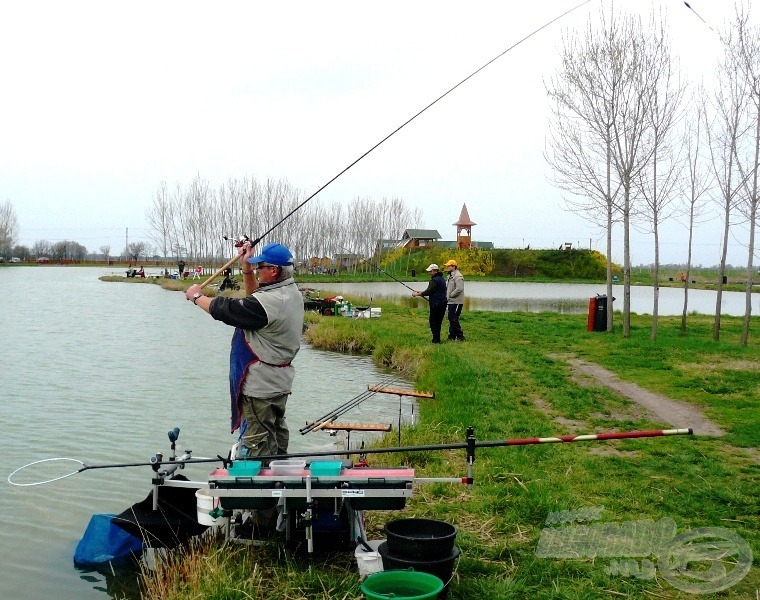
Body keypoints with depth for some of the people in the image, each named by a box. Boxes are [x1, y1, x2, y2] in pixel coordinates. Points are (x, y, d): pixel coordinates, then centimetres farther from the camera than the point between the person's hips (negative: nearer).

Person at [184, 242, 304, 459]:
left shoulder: (269, 302, -25)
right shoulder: (292, 293, 4)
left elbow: (225, 310, -15)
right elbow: (255, 298, 18)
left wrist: (196, 297, 2)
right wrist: (246, 266, 11)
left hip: (259, 386, -10)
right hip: (280, 382, 10)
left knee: (256, 445, -2)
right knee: (276, 437, 19)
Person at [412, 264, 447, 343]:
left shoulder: (435, 280, -15)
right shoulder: (441, 278, 17)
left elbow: (429, 291, -19)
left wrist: (418, 294, -8)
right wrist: (421, 293, 20)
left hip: (436, 304, -10)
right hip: (442, 303, 10)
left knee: (434, 322, -5)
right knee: (437, 322, 13)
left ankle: (436, 340, -6)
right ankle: (437, 339, 17)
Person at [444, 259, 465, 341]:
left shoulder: (458, 276, -16)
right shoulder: (450, 276, 17)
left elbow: (459, 289, -27)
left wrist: (450, 295, -18)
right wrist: (446, 296, 8)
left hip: (456, 302, -10)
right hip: (451, 302, 10)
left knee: (454, 319, -11)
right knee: (451, 318, 14)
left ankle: (460, 336, -6)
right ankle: (452, 335, 22)